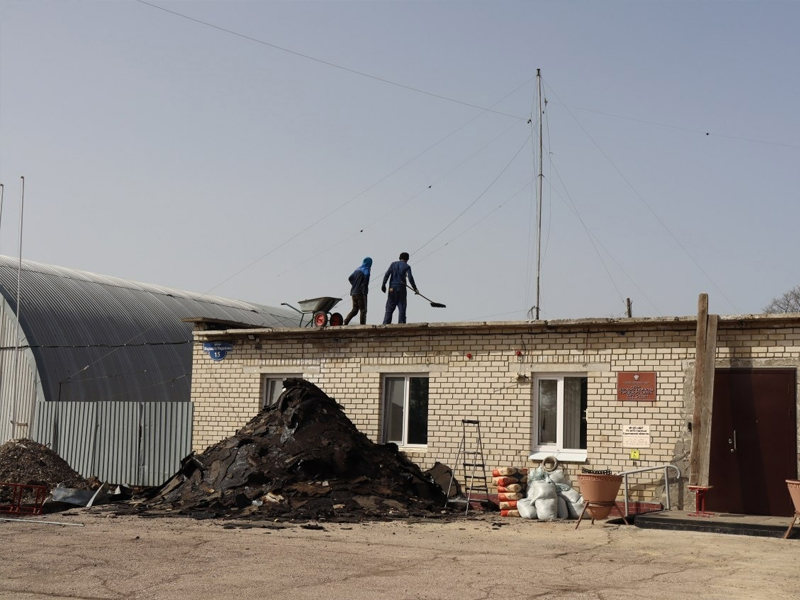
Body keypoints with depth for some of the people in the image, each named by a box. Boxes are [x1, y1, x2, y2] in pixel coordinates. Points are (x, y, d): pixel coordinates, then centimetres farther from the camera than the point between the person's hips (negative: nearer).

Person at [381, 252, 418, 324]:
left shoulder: (393, 264, 9)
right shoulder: (407, 266, 0)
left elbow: (387, 274, 0)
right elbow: (410, 278, -10)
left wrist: (383, 284, -2)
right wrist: (415, 288, -6)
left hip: (392, 289, 3)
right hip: (401, 289, -3)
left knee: (389, 308, 5)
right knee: (402, 308, 0)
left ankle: (385, 324, -2)